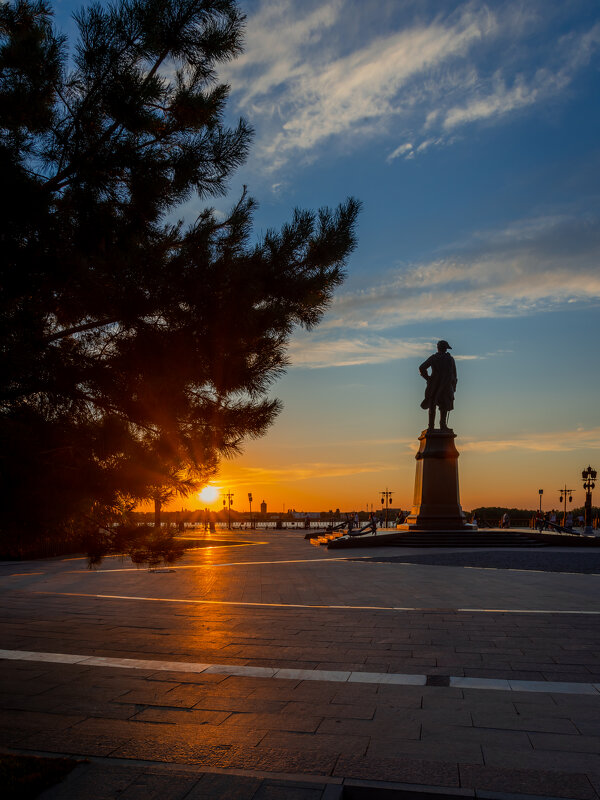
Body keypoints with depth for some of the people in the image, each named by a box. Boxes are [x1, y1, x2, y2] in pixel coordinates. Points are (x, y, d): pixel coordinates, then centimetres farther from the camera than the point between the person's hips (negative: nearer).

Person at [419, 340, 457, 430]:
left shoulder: (433, 358, -1)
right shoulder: (450, 359, 5)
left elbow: (422, 368, -11)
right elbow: (454, 374, 7)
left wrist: (427, 378, 0)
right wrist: (453, 387, 14)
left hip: (434, 385, -1)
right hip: (446, 386, 1)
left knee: (432, 406, 6)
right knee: (444, 407, 6)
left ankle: (431, 426, 1)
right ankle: (443, 425, -4)